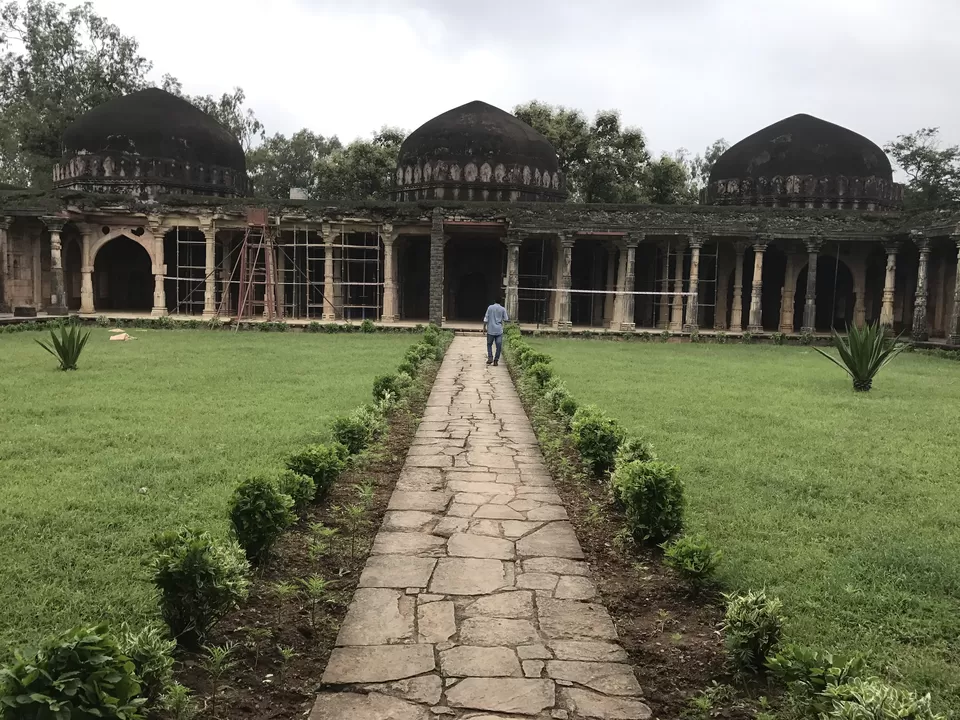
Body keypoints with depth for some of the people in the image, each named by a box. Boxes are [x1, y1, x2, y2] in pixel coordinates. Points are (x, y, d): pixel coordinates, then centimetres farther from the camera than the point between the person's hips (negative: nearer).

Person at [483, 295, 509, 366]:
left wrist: (484, 327, 4)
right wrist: (509, 320, 26)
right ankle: (496, 360, 0)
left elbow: (486, 318, -2)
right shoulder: (503, 309, -1)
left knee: (489, 344, 13)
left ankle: (490, 358, -2)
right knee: (499, 346, 4)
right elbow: (505, 319, 3)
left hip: (490, 330, 1)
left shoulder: (490, 307, 0)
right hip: (499, 330, -1)